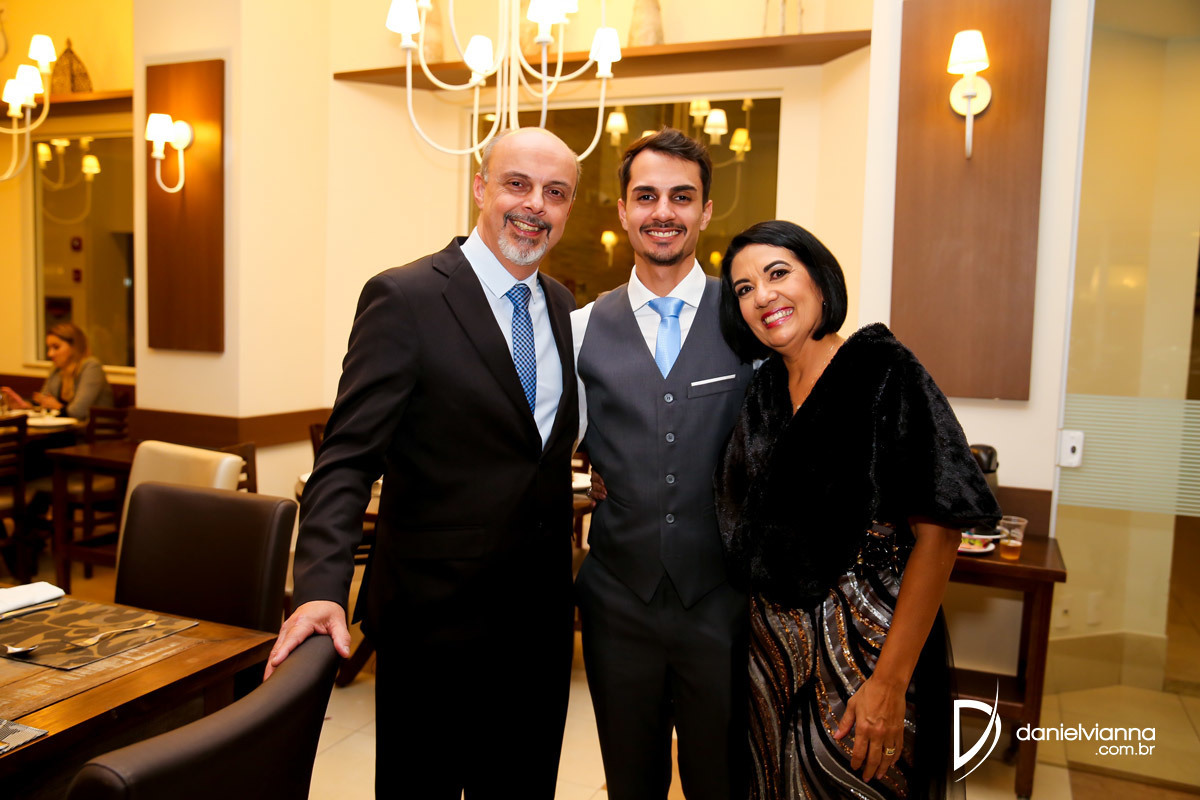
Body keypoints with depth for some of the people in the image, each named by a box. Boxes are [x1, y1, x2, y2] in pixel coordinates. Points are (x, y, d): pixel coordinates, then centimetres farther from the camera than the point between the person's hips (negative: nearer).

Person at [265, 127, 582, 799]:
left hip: (541, 615, 6)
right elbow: (349, 456, -16)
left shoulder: (563, 306, 7)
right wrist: (323, 588, -26)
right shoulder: (404, 298, -13)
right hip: (436, 616, -6)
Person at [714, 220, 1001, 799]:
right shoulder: (762, 391, 5)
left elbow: (938, 529, -19)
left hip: (862, 645, -5)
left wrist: (890, 681, -22)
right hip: (773, 646, 6)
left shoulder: (881, 370, -14)